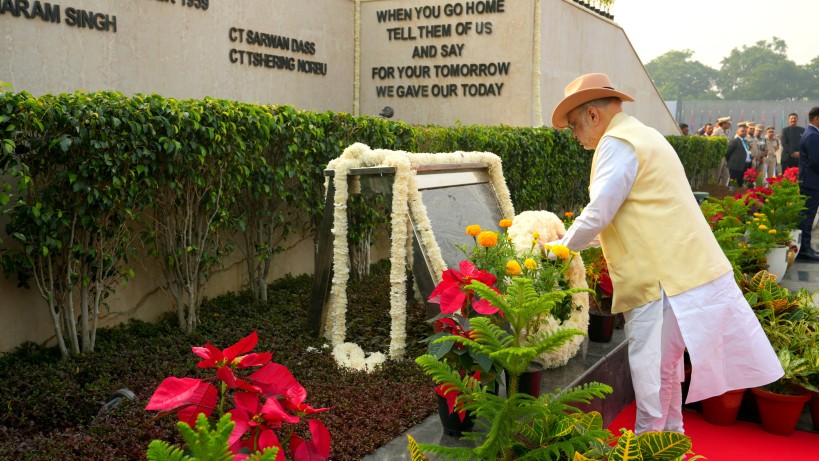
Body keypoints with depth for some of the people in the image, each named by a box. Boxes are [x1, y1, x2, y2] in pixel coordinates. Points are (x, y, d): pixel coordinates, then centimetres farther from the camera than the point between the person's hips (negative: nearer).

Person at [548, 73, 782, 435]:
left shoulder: (618, 143, -12)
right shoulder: (642, 135, 20)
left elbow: (598, 215, -17)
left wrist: (559, 248, -1)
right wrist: (573, 238, 24)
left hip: (663, 279, -10)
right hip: (688, 268, 11)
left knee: (652, 370, -1)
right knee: (664, 364, 21)